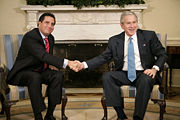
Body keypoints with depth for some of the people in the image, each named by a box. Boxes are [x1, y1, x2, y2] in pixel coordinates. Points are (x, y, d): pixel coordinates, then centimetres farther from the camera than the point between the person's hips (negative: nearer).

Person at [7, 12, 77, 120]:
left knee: (58, 74, -19)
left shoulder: (50, 38, 6)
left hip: (40, 71, 7)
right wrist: (66, 62, -43)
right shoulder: (30, 36, -21)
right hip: (23, 73, -7)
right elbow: (43, 55, -35)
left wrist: (51, 65, -6)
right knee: (35, 77, -37)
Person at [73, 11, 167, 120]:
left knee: (146, 80, -35)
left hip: (143, 73, -2)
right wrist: (84, 65, -7)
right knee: (106, 77, -23)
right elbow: (103, 57, 6)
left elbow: (162, 54, 6)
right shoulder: (114, 41, 9)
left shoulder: (149, 36, 5)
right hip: (124, 74, 2)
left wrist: (155, 68, -13)